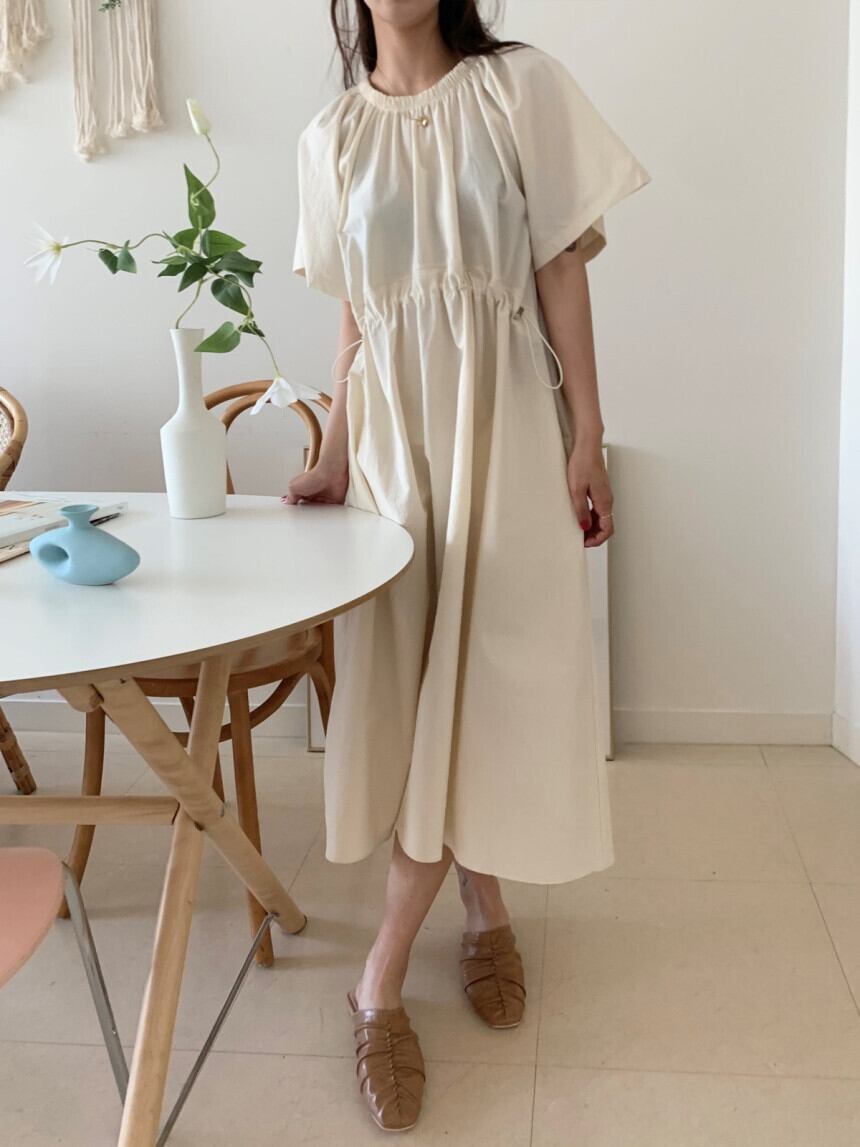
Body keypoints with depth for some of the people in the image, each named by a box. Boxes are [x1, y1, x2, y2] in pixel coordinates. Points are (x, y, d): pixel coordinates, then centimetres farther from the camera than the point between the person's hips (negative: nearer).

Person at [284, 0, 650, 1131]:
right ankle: (484, 908, 19)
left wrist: (588, 438, -8)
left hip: (504, 421, -2)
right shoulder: (333, 135, 9)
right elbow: (354, 318, 11)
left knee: (486, 670, -2)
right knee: (411, 677, 0)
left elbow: (561, 271, -4)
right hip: (392, 425, 3)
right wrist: (336, 455, 6)